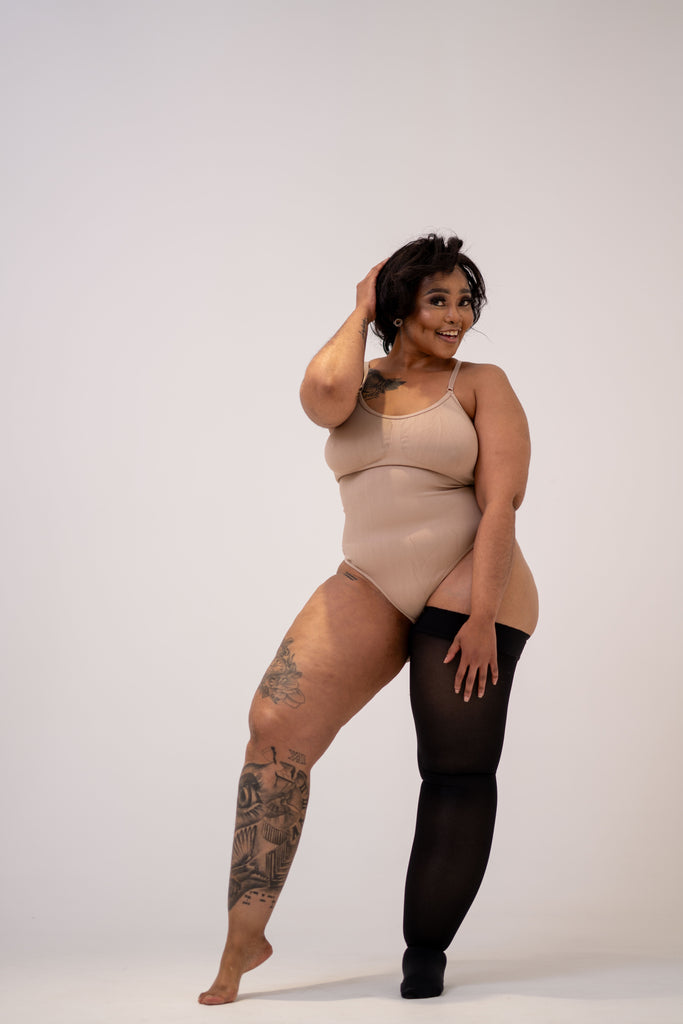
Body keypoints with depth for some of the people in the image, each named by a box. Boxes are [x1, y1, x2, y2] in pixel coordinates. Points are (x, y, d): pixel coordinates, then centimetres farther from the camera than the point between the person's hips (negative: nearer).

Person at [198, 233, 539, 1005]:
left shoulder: (481, 385, 3)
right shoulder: (358, 384, 11)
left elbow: (501, 501, -6)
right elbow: (324, 394, -15)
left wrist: (482, 615, -16)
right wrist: (360, 311, 2)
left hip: (468, 585, -2)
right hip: (371, 585, 2)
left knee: (457, 767, -5)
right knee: (277, 722, -16)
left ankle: (425, 953, 9)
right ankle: (245, 936, -11)